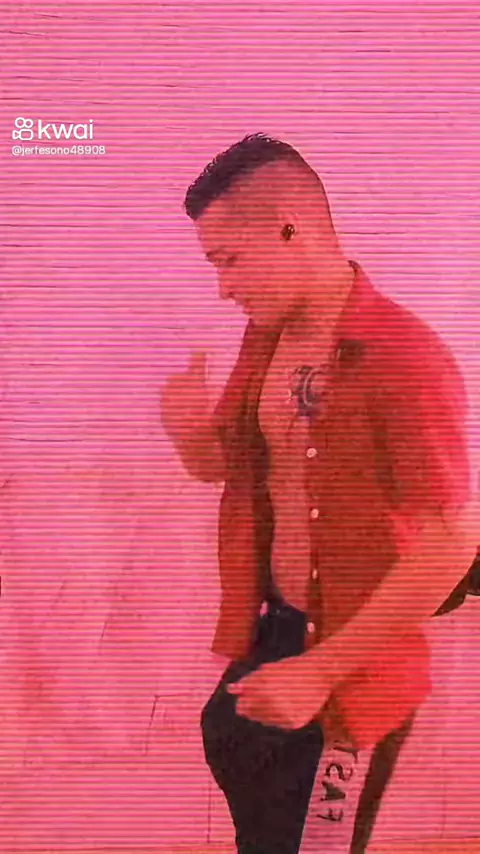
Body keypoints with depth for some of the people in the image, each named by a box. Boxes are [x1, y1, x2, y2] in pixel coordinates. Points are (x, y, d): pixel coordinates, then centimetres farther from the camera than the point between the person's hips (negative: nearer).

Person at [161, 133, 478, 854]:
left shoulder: (403, 357, -24)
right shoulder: (265, 336, 1)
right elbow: (226, 464, 12)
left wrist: (320, 670, -22)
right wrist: (191, 430, -12)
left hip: (353, 673, -7)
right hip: (273, 631, 7)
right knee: (232, 752, 27)